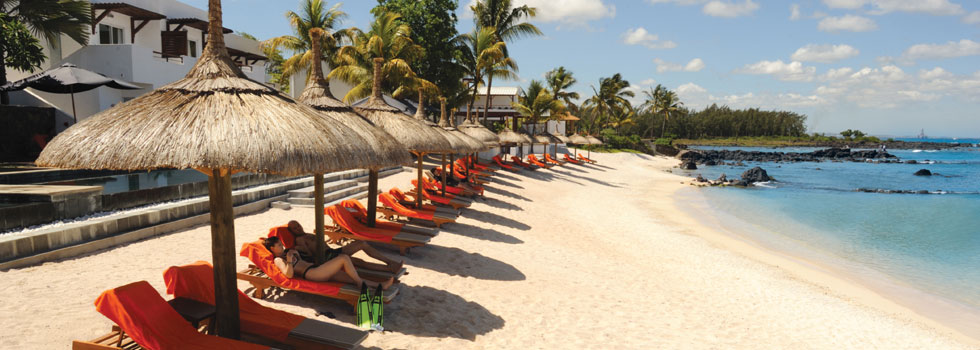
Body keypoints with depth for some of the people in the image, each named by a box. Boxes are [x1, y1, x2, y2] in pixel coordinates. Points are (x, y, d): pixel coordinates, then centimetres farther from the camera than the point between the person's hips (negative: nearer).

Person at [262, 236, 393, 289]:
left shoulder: (285, 254, 27)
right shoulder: (278, 260, -1)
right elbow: (289, 274, -18)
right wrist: (289, 259, -18)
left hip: (318, 271, 10)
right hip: (312, 273, -10)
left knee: (351, 277, -4)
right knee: (344, 258, -17)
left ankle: (380, 285, -12)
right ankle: (360, 283, -11)